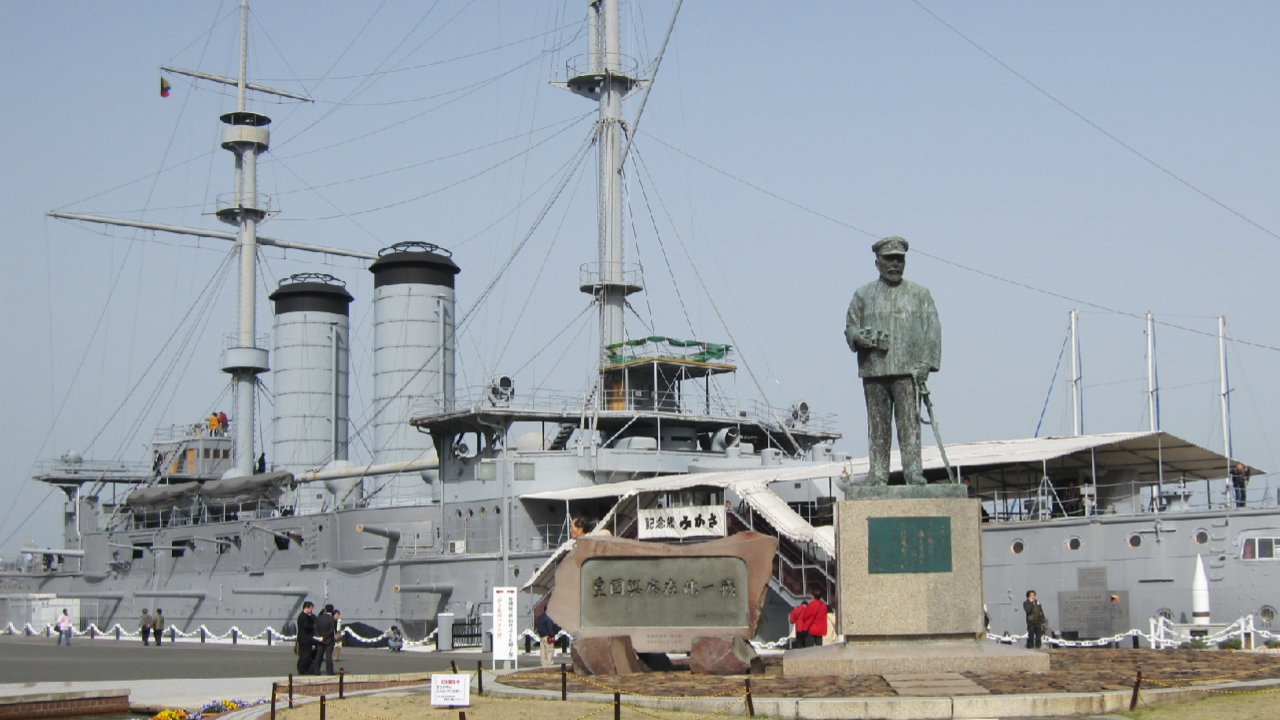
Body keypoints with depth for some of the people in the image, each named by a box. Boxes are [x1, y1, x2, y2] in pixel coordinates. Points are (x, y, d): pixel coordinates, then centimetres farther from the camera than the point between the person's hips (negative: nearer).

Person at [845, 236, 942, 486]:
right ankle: (878, 475, 2)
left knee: (909, 423, -9)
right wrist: (861, 337, -10)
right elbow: (850, 327, 14)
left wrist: (925, 362, -5)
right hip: (873, 372, 1)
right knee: (878, 426, 0)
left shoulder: (919, 294, 15)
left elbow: (932, 329, 8)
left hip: (908, 371, -1)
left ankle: (914, 474, -10)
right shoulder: (863, 295, 17)